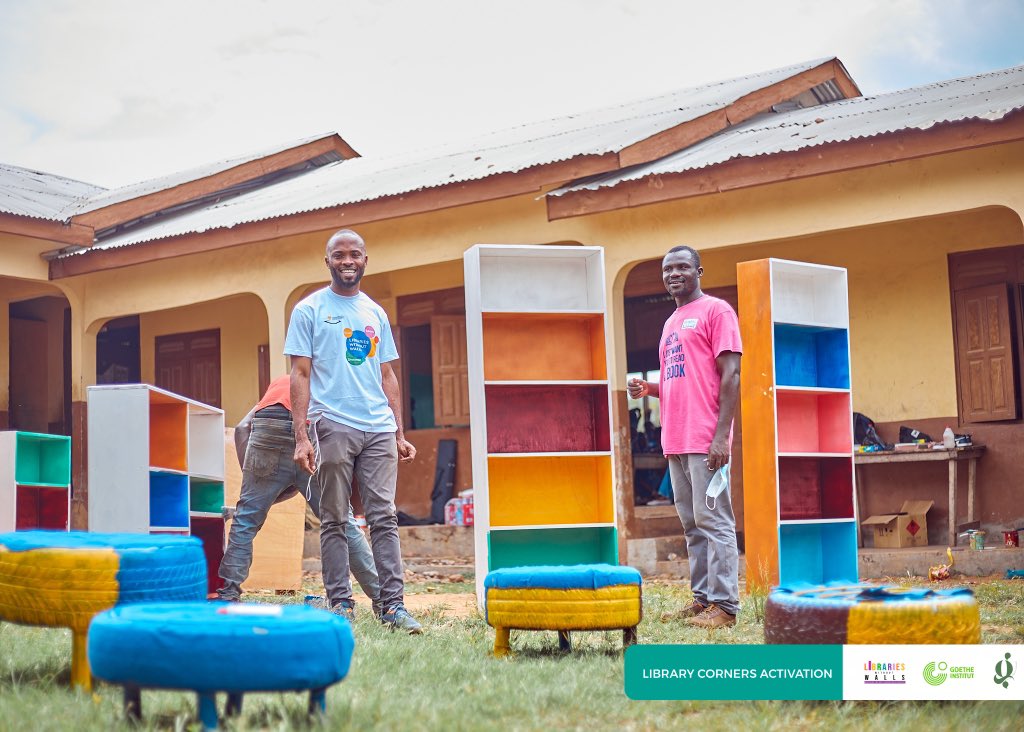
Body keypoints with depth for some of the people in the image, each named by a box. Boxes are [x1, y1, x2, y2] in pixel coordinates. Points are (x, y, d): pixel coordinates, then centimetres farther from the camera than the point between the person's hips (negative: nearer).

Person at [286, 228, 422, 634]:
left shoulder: (376, 313, 18)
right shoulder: (309, 310, 5)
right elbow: (300, 375, 0)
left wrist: (399, 433, 13)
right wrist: (300, 437, -9)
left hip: (379, 429, 4)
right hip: (332, 426, -3)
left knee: (384, 517, -1)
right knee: (334, 520, 1)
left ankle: (393, 604, -1)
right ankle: (340, 604, 7)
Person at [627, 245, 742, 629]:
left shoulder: (716, 311, -2)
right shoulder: (670, 323, 22)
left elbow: (730, 375, -9)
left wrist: (721, 435, -17)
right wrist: (648, 389, 5)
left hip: (705, 439, -8)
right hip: (675, 439, 8)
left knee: (713, 520, -8)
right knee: (691, 523, 9)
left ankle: (724, 605, -6)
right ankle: (702, 598, 15)